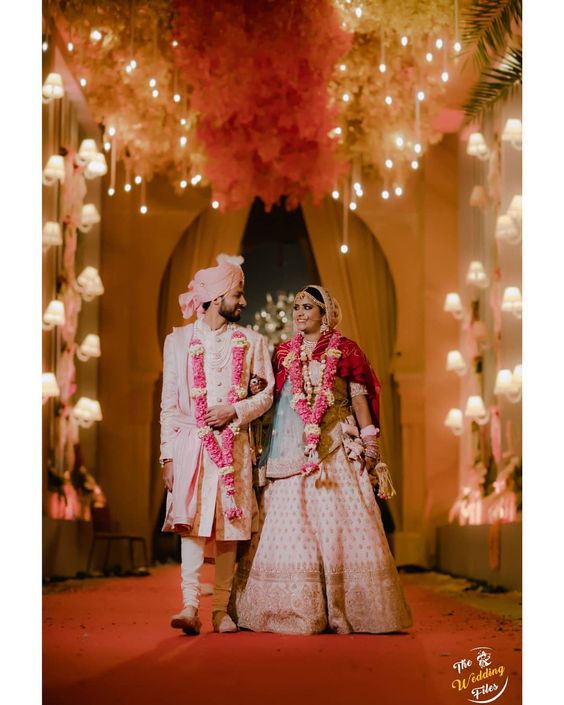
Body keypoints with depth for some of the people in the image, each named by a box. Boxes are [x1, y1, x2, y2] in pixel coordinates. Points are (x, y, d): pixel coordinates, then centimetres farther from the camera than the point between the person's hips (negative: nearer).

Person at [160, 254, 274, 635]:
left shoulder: (251, 341, 13)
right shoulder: (179, 339, 8)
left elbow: (266, 394, 9)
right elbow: (169, 403, 6)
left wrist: (235, 410, -9)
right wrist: (168, 454, -1)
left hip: (233, 444, 2)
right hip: (190, 442, -1)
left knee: (229, 524, 1)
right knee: (192, 521, -13)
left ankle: (222, 609, 5)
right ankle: (190, 606, -17)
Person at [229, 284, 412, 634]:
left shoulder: (345, 351, 6)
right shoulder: (283, 353, 15)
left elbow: (360, 400, 3)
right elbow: (271, 398, 16)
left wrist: (370, 447, -3)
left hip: (335, 451, -3)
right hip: (292, 454, 3)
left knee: (337, 525, -7)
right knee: (291, 528, -2)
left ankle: (344, 610, -1)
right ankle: (297, 612, 2)